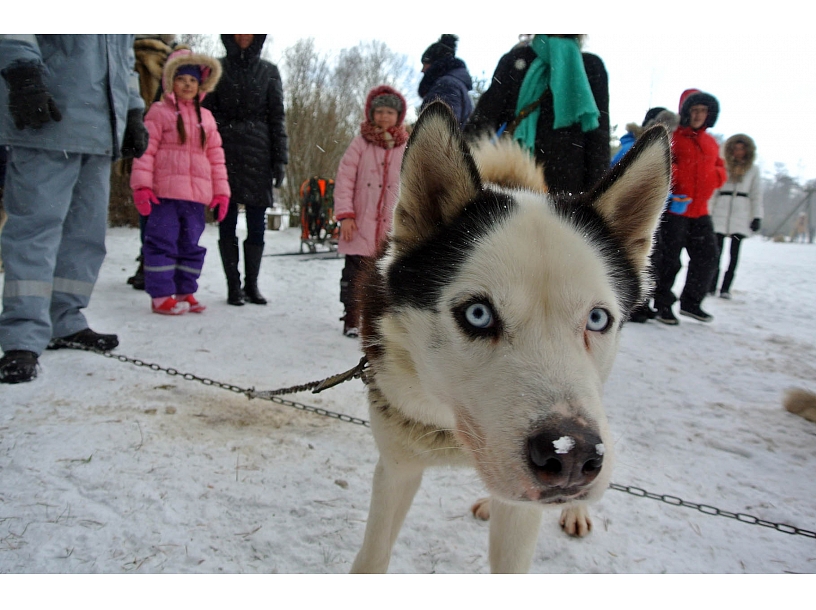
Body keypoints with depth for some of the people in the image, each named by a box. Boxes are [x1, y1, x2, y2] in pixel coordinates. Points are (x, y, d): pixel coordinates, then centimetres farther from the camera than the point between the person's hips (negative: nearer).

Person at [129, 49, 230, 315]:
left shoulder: (206, 117, 17)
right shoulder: (159, 112, 3)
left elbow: (216, 155, 16)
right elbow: (146, 149, -3)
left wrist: (221, 190, 9)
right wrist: (141, 185, -12)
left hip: (197, 194, 5)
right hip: (165, 192, -5)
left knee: (191, 244, 10)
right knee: (163, 242, -5)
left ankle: (186, 291, 20)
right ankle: (161, 295, 1)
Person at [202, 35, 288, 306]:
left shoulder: (269, 71, 11)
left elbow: (277, 117, 8)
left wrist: (280, 159, 1)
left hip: (258, 153, 0)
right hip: (225, 152, 0)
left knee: (257, 224, 1)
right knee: (227, 223, 0)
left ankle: (252, 284, 12)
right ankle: (233, 286, 7)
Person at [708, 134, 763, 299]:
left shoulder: (753, 169, 13)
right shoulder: (723, 166, 11)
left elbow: (756, 195, 11)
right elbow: (713, 191, 10)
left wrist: (757, 217, 2)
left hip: (741, 215, 1)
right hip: (720, 213, -1)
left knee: (734, 253, -1)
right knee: (716, 251, -6)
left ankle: (725, 287, 2)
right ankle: (711, 286, -2)